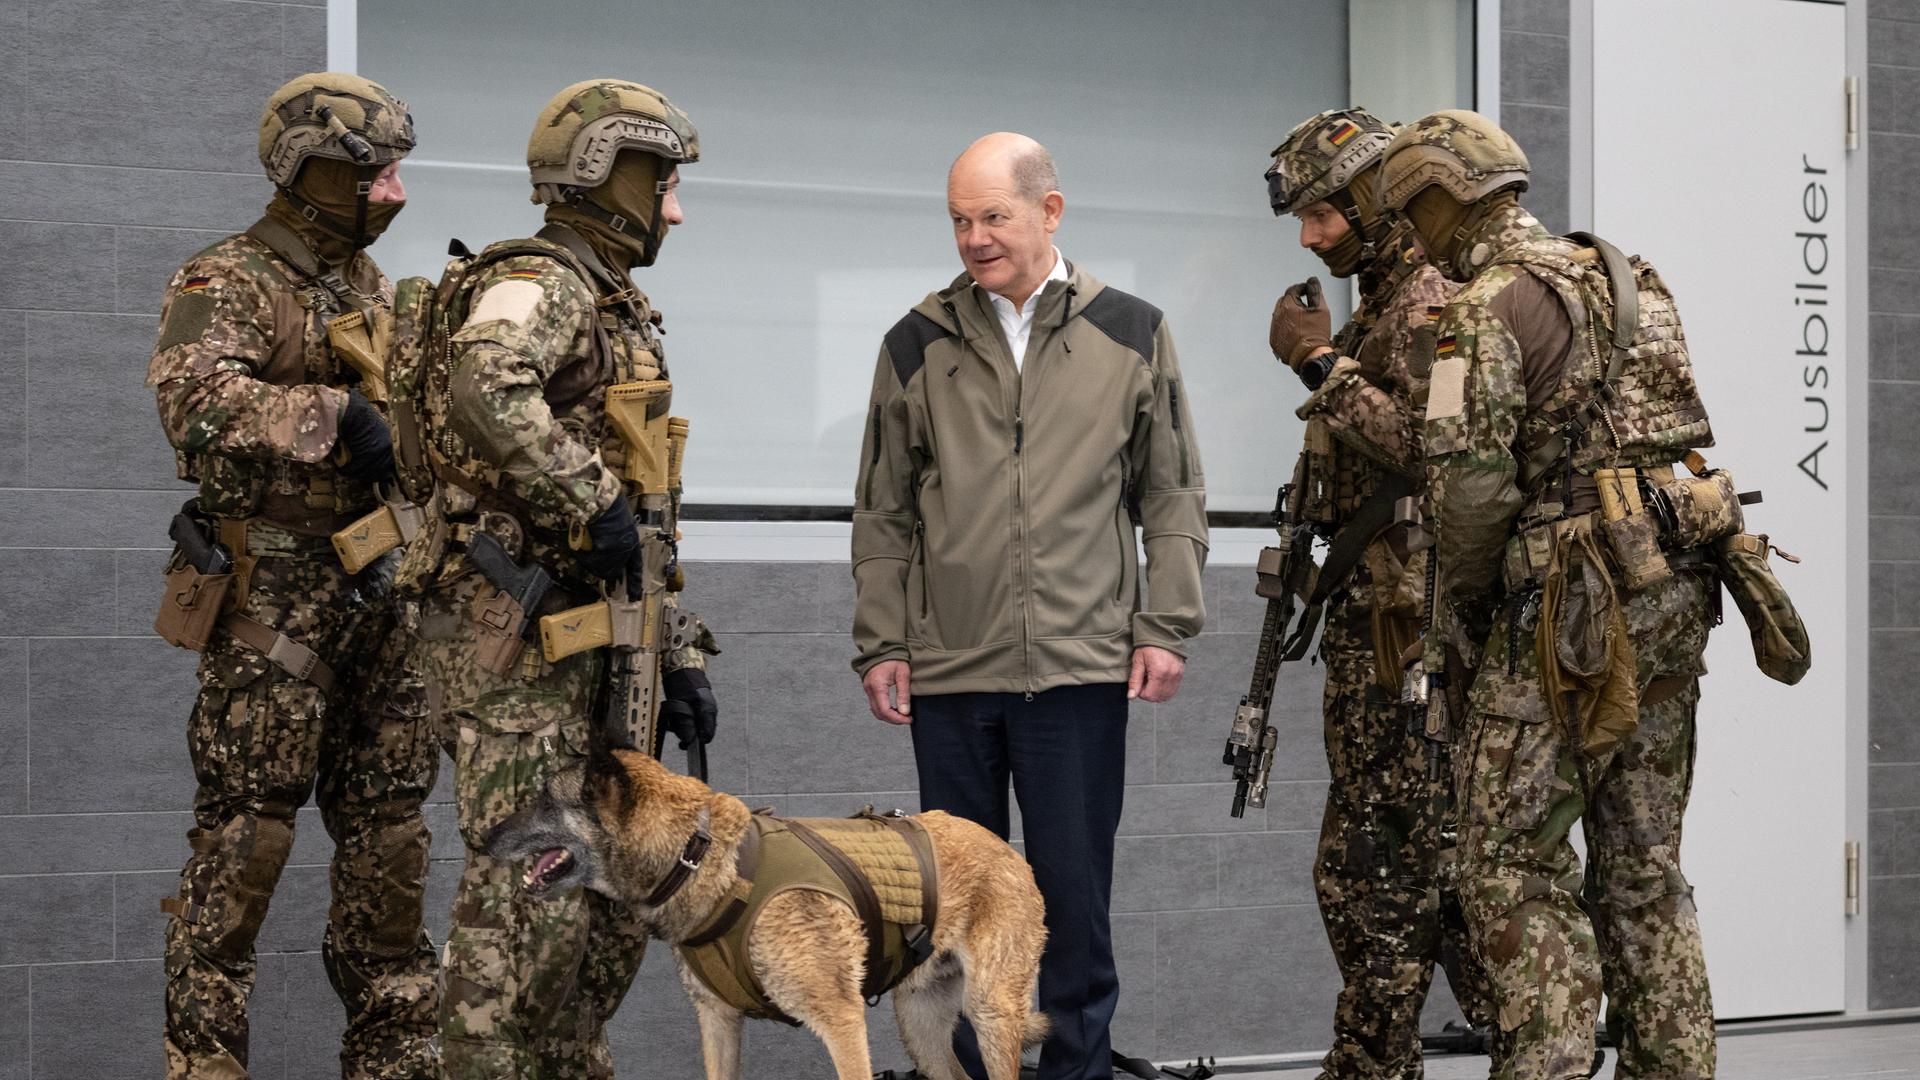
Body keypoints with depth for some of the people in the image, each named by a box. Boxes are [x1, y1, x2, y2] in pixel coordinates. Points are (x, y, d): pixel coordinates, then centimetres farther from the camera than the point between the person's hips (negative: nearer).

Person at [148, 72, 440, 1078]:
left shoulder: (370, 287, 18)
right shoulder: (228, 280, -7)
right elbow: (193, 398, -26)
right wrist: (338, 416, -32)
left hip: (376, 584, 8)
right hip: (274, 593, -8)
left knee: (388, 822, 11)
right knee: (245, 827, -5)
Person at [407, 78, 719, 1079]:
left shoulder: (622, 317, 22)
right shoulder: (539, 286, -9)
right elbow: (485, 386, -35)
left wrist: (679, 653, 21)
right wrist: (593, 500, -27)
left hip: (606, 644, 10)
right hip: (520, 634, -10)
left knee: (617, 892, 13)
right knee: (527, 891, -9)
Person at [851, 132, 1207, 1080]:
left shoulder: (1131, 334, 5)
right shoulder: (918, 344, 6)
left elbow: (1174, 497, 7)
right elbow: (883, 513, 9)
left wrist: (1166, 627, 0)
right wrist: (880, 644, 3)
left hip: (1081, 667, -1)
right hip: (948, 671, 1)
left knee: (1074, 893, 2)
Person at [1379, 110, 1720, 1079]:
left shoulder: (1486, 309, -10)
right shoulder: (1631, 282, 16)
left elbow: (1472, 482, -17)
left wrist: (1461, 600, 0)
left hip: (1571, 609, -8)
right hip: (1676, 597, 8)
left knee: (1514, 862, -2)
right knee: (1643, 863, 14)